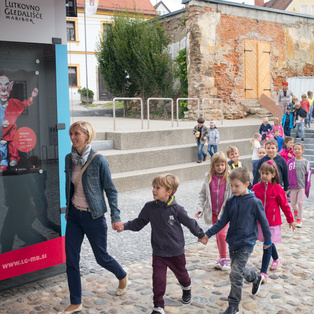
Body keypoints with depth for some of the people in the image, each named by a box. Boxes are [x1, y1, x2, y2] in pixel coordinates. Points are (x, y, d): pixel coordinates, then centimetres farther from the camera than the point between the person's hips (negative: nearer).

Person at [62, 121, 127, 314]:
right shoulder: (69, 159, 0)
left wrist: (116, 217, -14)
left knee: (101, 257, 10)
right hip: (74, 215, 5)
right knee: (71, 260, 4)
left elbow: (111, 190, -11)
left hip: (94, 216, -5)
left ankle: (123, 277, 41)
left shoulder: (98, 160, -16)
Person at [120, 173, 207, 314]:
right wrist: (125, 226, -15)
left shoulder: (176, 209, -16)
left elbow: (190, 222, -4)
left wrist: (201, 235, 8)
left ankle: (186, 289, 53)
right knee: (158, 279, -5)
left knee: (181, 273, 21)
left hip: (176, 251, -1)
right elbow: (139, 222, 0)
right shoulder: (149, 207, -9)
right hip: (158, 252, 1)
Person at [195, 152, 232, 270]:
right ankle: (222, 258, 27)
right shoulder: (209, 178, 1)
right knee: (217, 235, 13)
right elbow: (202, 194, 5)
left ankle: (224, 258, 4)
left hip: (225, 211, -3)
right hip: (213, 212, 4)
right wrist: (199, 208, -3)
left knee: (221, 234, -13)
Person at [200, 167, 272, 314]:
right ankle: (256, 278, 51)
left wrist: (268, 240, 6)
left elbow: (263, 222, -3)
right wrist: (208, 234, -3)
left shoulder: (254, 203, -14)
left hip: (246, 244, -6)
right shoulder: (231, 202, 0)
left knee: (235, 274, -9)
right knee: (239, 270, 20)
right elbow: (222, 221, 4)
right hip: (233, 242, 6)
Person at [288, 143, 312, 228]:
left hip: (302, 185, -1)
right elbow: (287, 174, 4)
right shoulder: (290, 162, -1)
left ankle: (299, 219, 10)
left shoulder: (306, 162, -3)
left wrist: (307, 186, 0)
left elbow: (308, 174, 2)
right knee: (293, 203, 10)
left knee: (300, 203, -3)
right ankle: (295, 210, 43)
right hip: (293, 185, 1)